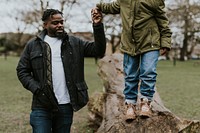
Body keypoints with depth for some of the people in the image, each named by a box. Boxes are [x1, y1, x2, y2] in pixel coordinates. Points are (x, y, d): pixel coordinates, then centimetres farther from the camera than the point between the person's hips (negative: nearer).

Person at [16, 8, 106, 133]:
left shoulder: (75, 43, 7)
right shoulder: (33, 45, 5)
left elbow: (98, 50, -1)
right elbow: (22, 71, 6)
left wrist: (98, 26, -13)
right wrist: (36, 89, -8)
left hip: (66, 106, 2)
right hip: (42, 107, -1)